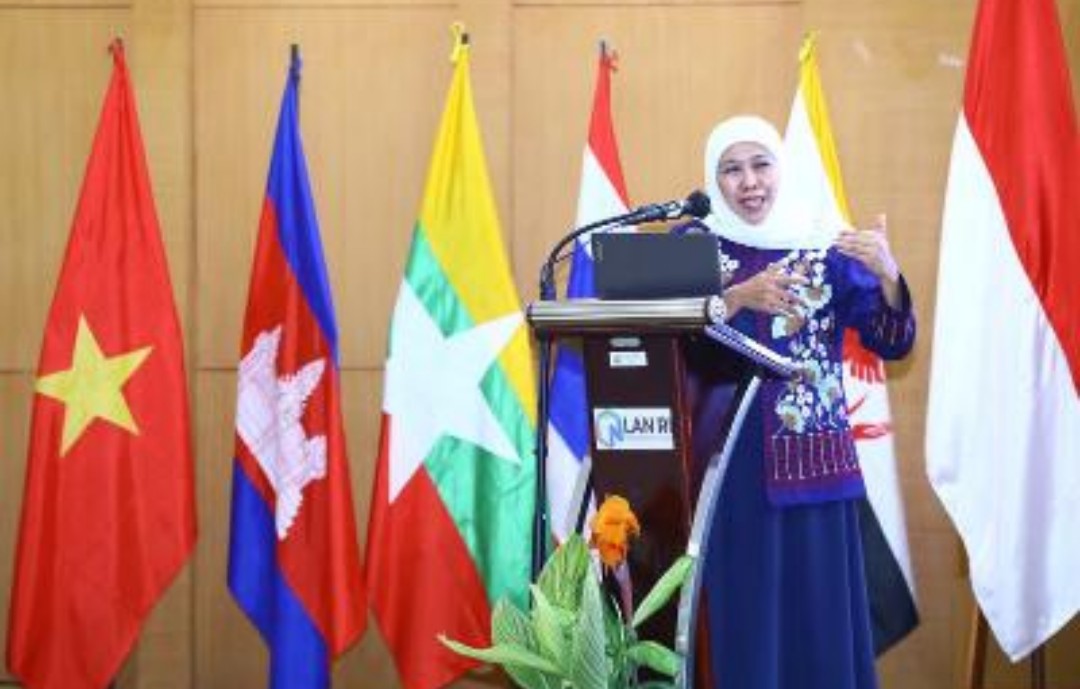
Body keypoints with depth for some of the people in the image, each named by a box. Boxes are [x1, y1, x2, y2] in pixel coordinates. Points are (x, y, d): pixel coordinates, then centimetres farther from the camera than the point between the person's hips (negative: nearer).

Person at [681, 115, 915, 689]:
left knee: (820, 609, 2)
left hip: (813, 460, 0)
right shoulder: (693, 244, 5)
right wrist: (738, 297, -18)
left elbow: (893, 343, 0)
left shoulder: (825, 245, 4)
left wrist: (887, 274, -18)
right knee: (745, 613, 1)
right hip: (733, 461, 0)